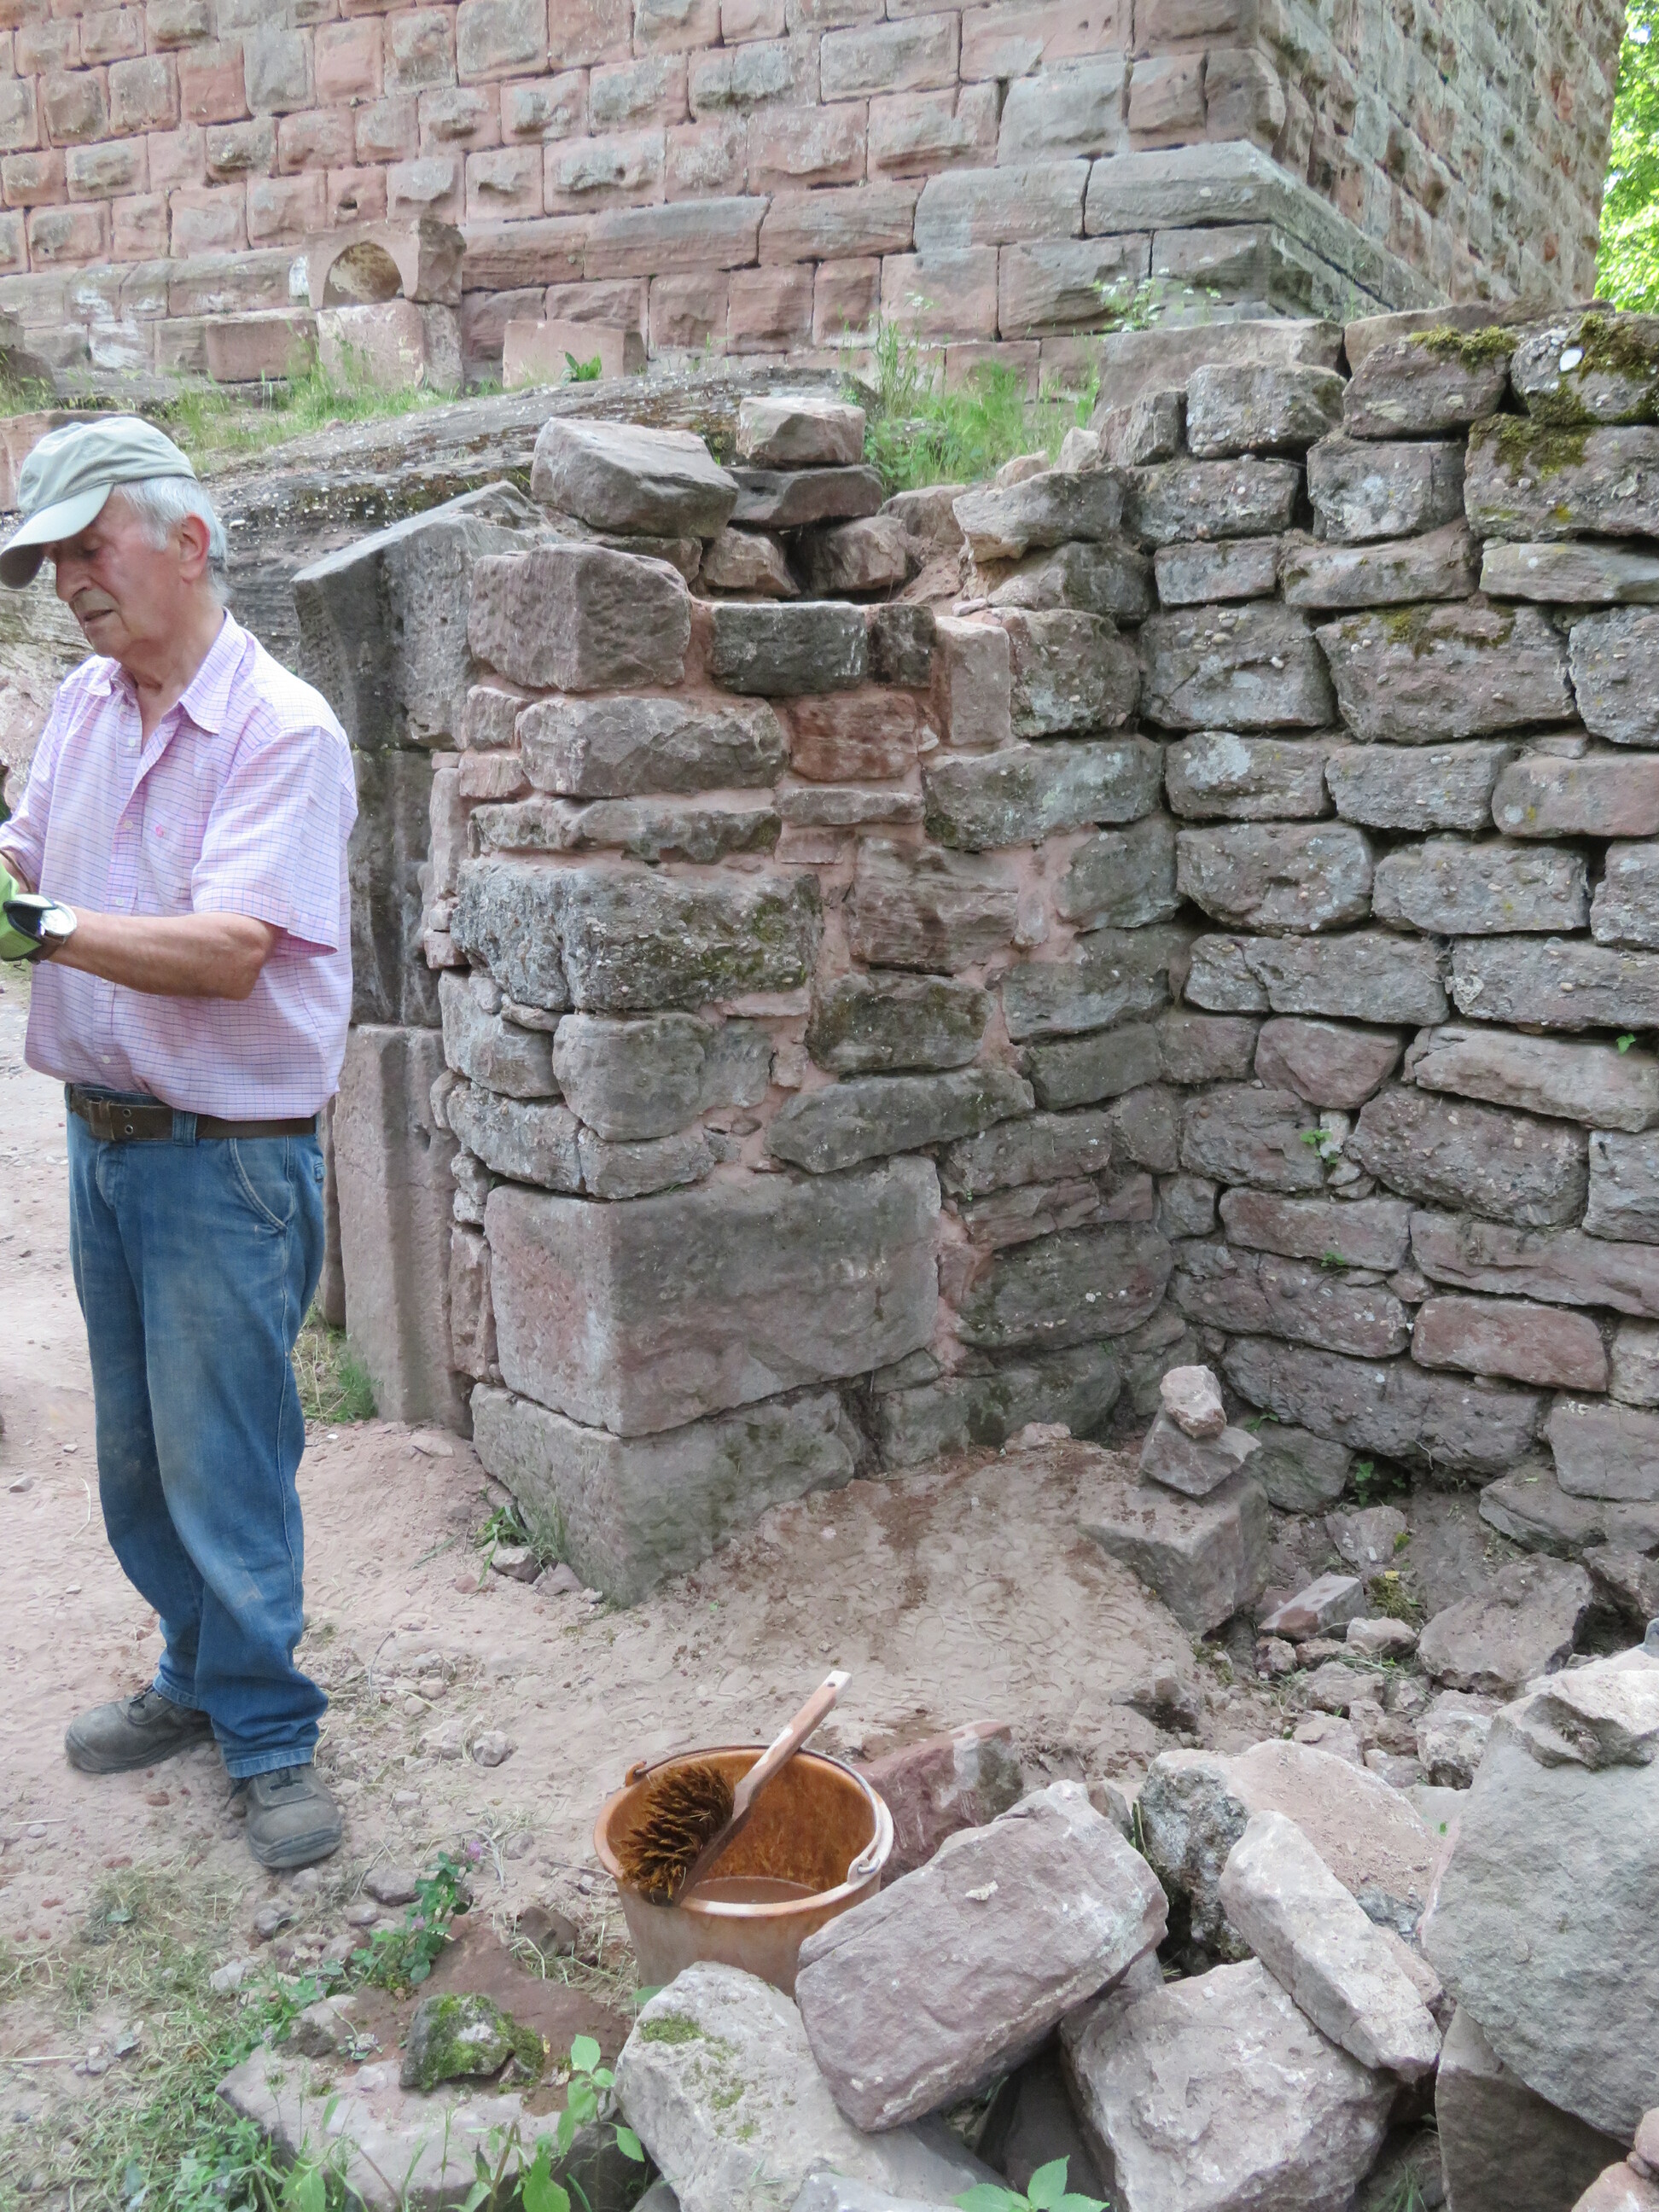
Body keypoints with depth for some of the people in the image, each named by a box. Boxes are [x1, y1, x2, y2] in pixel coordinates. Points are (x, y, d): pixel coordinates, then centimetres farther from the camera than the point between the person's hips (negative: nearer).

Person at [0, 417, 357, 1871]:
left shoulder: (282, 732, -16)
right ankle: (199, 1679, 37)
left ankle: (270, 1739, 20)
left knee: (224, 1464, 1)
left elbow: (227, 951, -25)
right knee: (134, 1455, 18)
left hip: (227, 1159, -7)